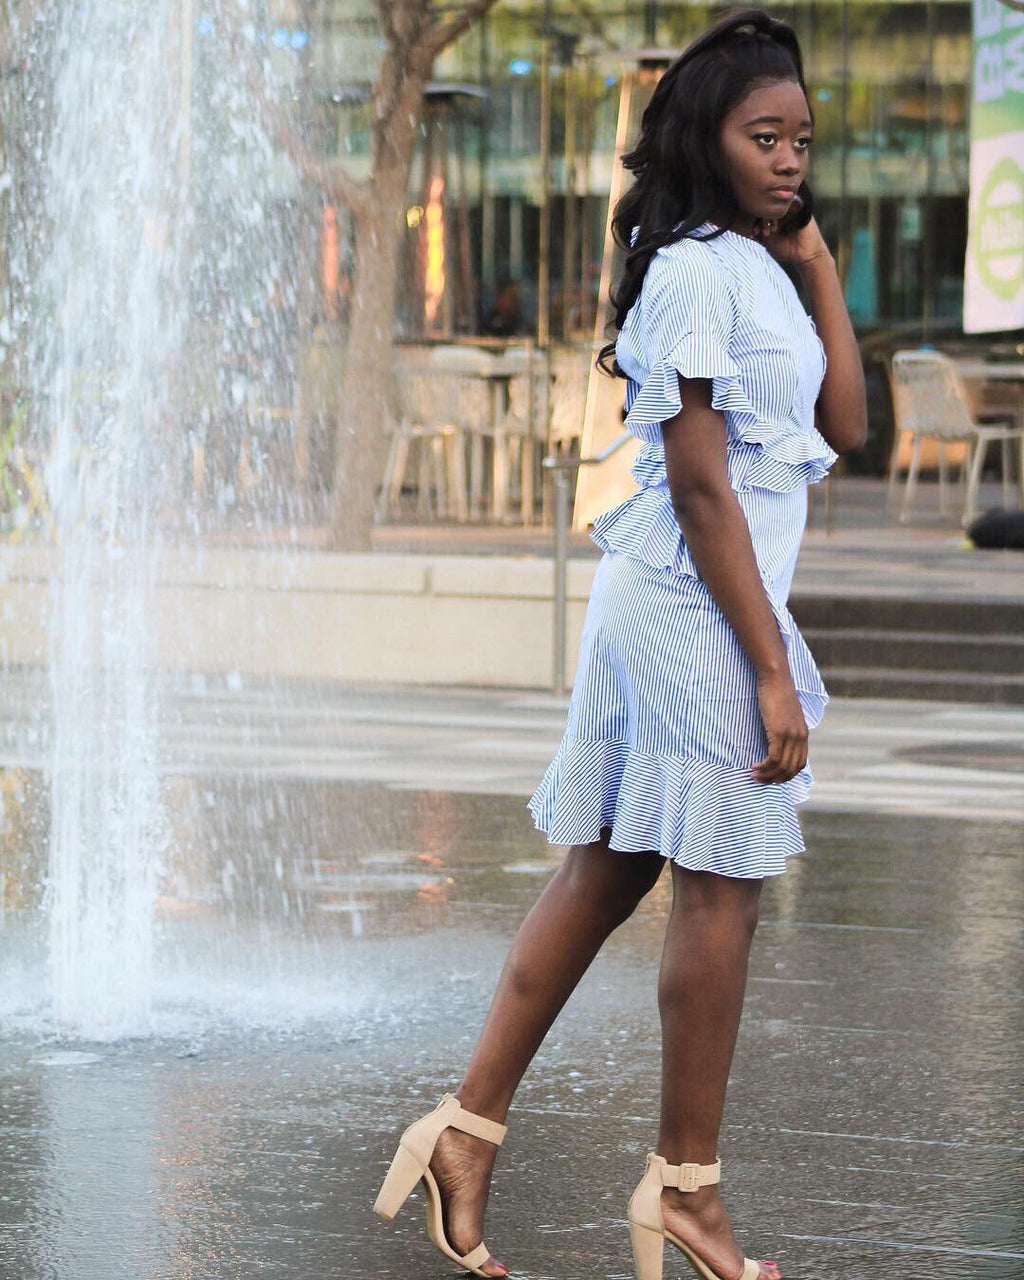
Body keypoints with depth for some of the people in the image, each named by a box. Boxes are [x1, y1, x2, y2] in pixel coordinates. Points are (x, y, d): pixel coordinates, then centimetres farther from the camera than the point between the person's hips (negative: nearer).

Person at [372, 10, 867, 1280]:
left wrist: (819, 267, 8)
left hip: (656, 608, 10)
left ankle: (470, 1126, 15)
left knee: (606, 871, 12)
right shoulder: (700, 271, -15)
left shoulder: (751, 269, 15)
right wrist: (772, 672, -19)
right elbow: (700, 486, -18)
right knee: (721, 887, -1)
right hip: (698, 611, -10)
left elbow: (842, 425, 10)